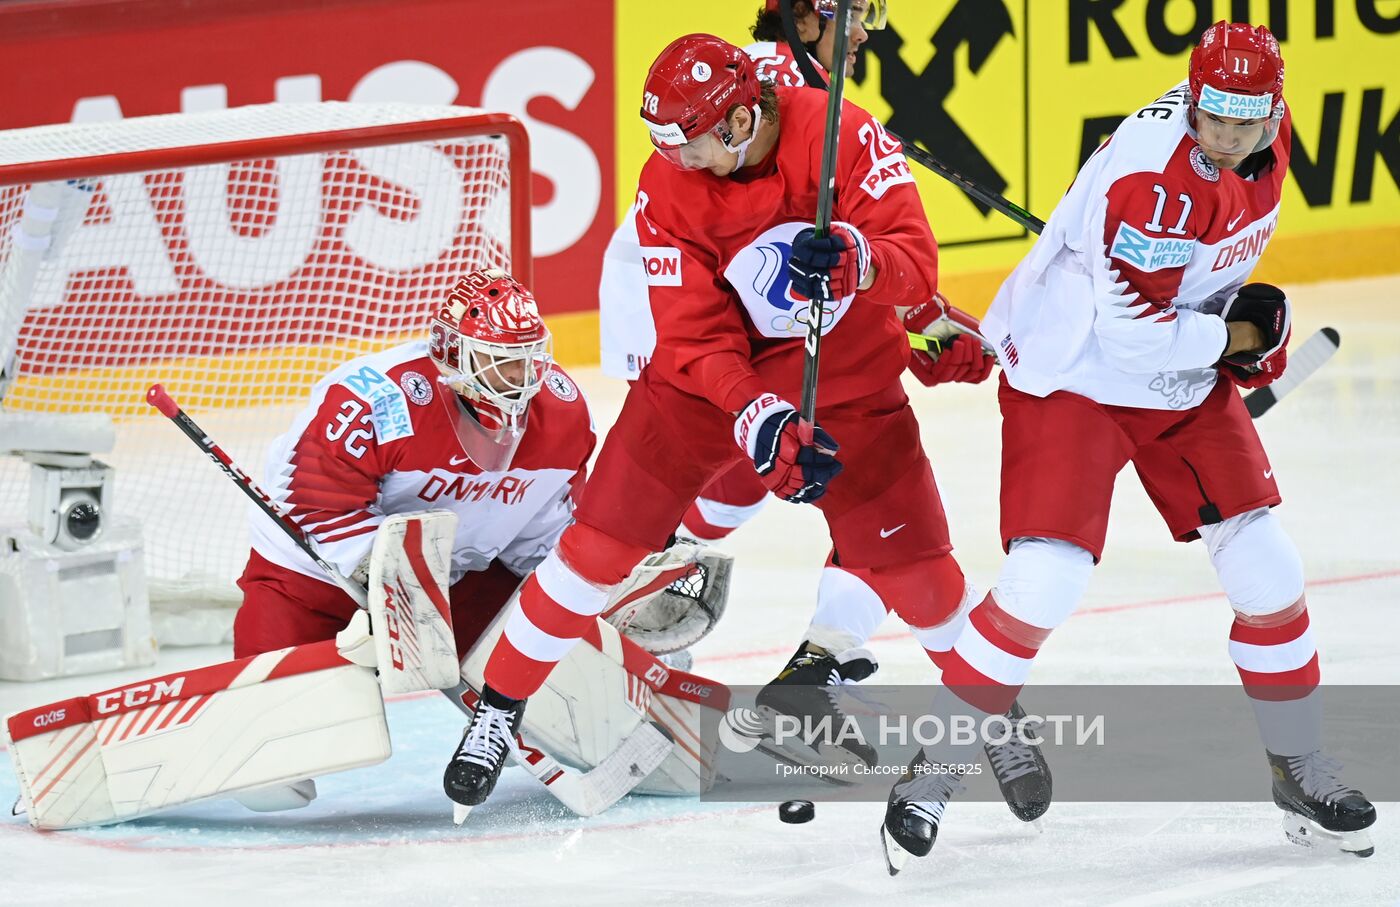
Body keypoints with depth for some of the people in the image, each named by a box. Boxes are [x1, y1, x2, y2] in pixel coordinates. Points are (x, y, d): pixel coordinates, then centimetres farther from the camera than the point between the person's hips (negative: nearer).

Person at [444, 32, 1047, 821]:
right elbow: (694, 338, -19)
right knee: (604, 540, -5)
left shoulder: (845, 138, -25)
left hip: (847, 379, -1)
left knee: (911, 561, -3)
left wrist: (856, 258, -50)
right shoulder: (668, 188, -18)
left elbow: (918, 265, -27)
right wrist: (760, 421, -35)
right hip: (710, 376, 1)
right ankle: (499, 708, 10)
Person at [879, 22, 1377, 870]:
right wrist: (1235, 333, -16)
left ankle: (1301, 769, 21)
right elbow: (1131, 329, -30)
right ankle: (934, 773, -2)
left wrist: (1254, 327, 7)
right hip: (1074, 375, -7)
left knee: (1267, 570, 3)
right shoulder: (1152, 173, -31)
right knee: (1042, 583, -17)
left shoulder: (1269, 135, -5)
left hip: (1187, 381, 7)